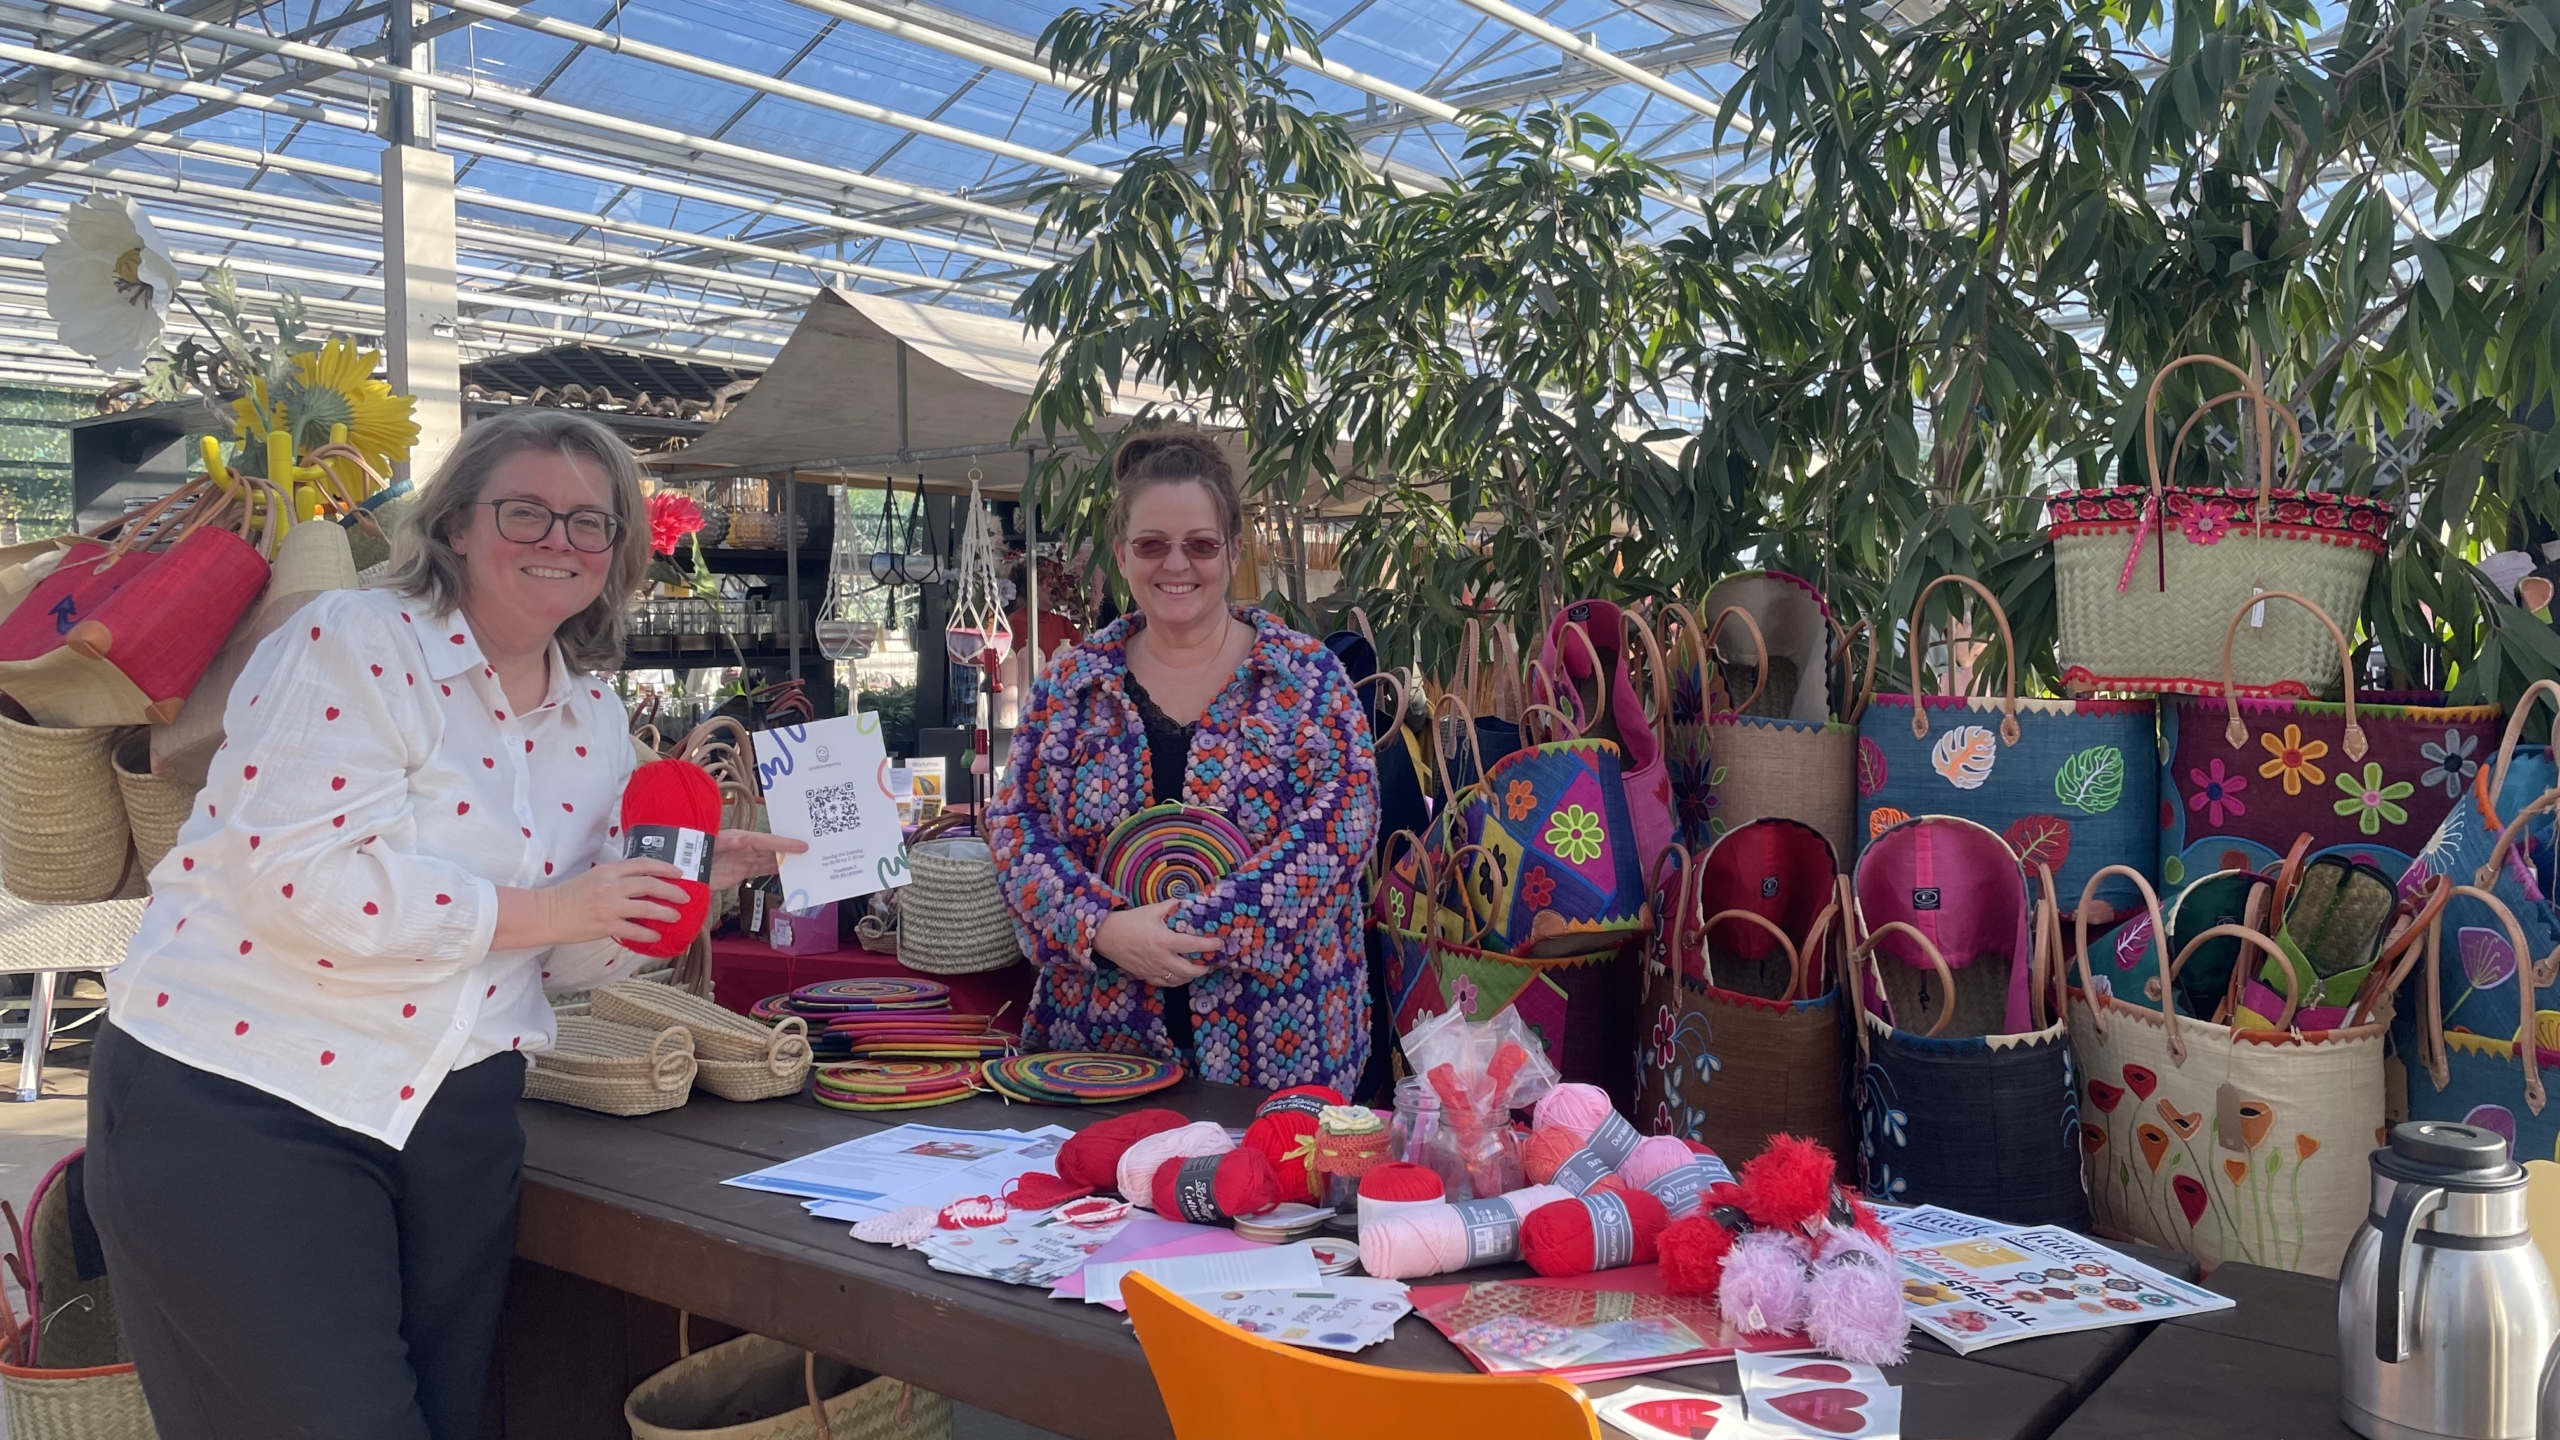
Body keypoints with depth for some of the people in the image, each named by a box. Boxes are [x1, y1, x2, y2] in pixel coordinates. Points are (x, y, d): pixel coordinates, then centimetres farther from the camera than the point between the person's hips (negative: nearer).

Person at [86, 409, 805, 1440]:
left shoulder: (594, 723, 9)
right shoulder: (354, 642, -10)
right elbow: (301, 875, -22)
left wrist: (688, 882, -3)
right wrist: (541, 909, -19)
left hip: (450, 1115, 6)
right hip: (238, 1100, -6)